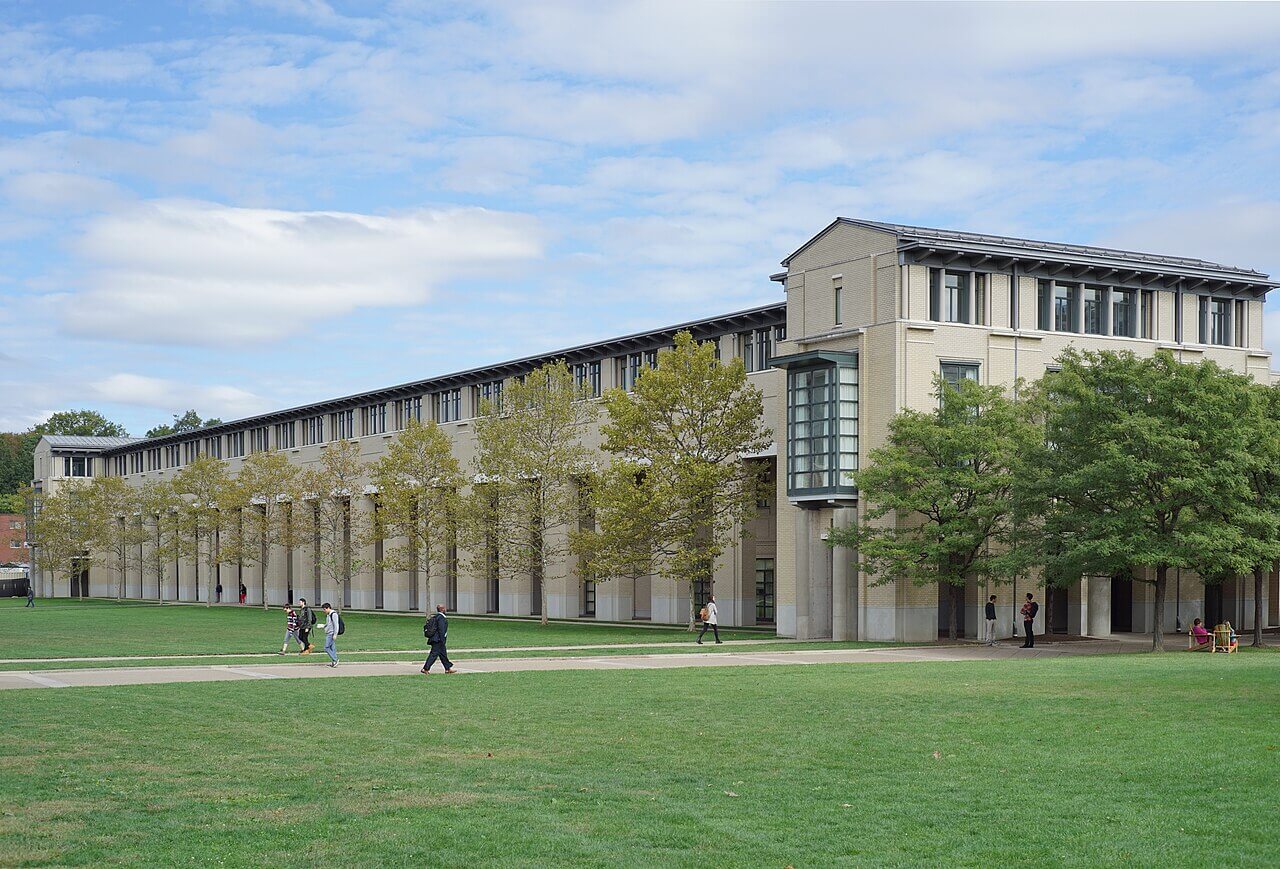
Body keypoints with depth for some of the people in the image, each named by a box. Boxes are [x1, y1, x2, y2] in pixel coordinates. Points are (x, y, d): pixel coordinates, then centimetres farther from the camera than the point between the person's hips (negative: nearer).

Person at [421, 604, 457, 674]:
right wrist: (442, 640, -19)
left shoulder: (435, 616, 14)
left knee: (443, 653, 16)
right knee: (434, 654, -8)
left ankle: (448, 668, 23)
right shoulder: (441, 617, -16)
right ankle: (425, 668, -10)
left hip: (434, 639, 10)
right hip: (438, 640, -10)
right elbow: (441, 629, -21)